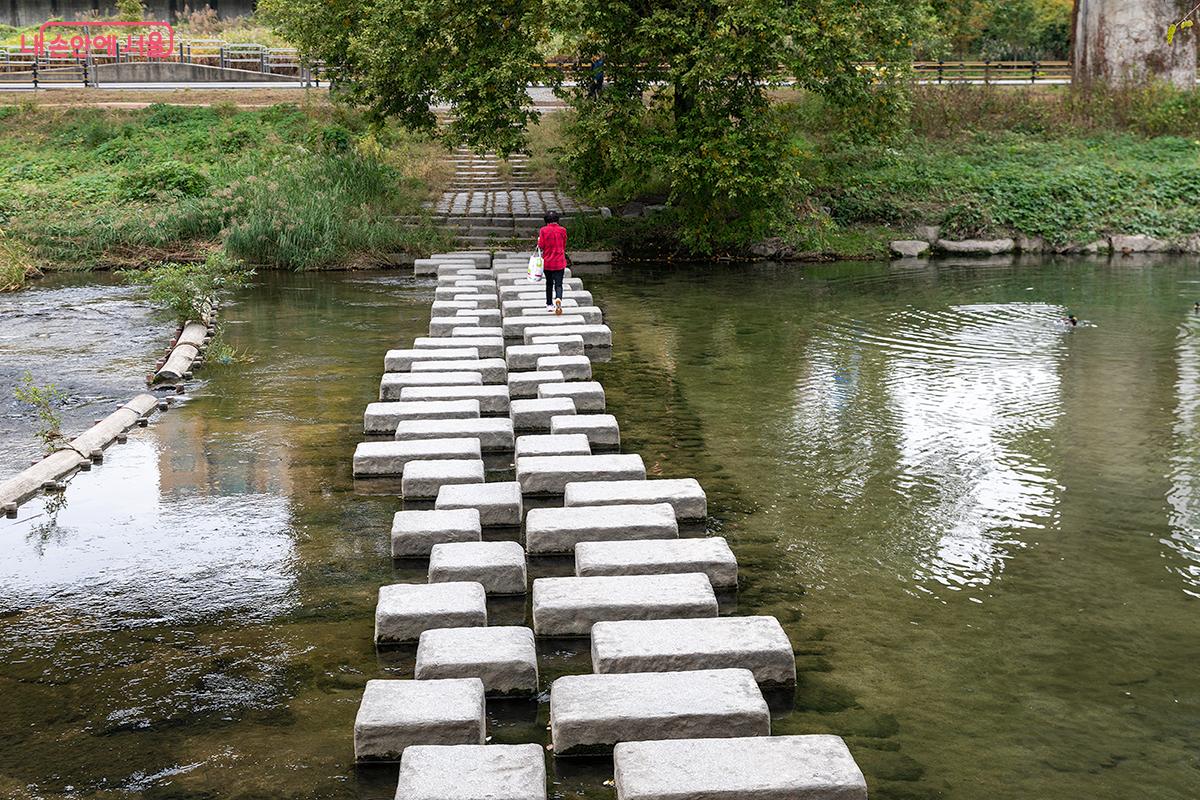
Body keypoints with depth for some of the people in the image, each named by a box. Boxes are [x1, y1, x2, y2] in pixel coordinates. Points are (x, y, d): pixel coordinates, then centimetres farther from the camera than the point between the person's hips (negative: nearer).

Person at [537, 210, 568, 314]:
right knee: (558, 284, -3)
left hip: (547, 262, 0)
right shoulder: (562, 230, -3)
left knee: (549, 283, 17)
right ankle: (558, 299, -30)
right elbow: (564, 246, 6)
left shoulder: (543, 231, -8)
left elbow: (541, 246, -7)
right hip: (560, 262, 0)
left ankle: (549, 304, 23)